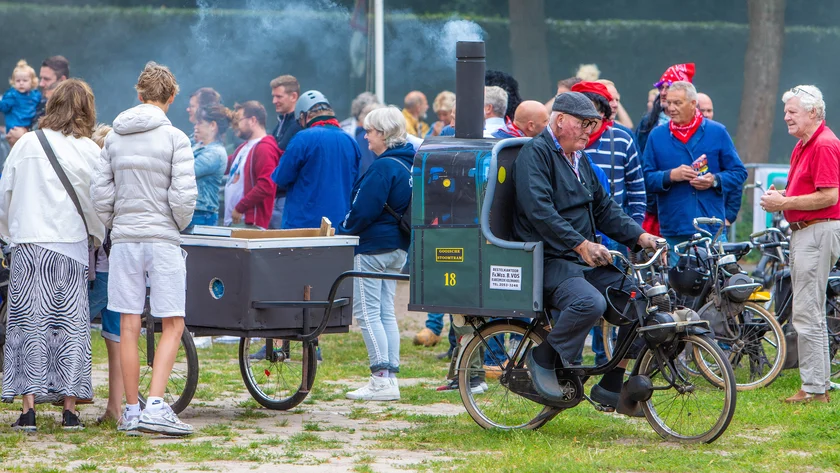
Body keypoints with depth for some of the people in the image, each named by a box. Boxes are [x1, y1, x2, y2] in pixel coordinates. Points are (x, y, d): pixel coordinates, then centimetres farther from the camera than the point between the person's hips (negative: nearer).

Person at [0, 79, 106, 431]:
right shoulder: (88, 151, -2)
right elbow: (97, 204, 0)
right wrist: (98, 237, 19)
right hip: (70, 246, -1)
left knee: (29, 323, 3)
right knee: (70, 324, 6)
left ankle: (28, 409, -2)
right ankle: (70, 408, 5)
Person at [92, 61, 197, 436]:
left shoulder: (114, 137, 6)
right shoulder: (174, 138, -7)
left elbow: (100, 192, 4)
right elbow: (183, 194, -12)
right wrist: (179, 225, 6)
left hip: (124, 239, 4)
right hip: (163, 239, -4)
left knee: (128, 327, 6)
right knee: (172, 325, 0)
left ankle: (131, 411, 10)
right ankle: (155, 405, -12)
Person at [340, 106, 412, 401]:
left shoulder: (384, 167, -18)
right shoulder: (409, 164, 11)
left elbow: (363, 210, -20)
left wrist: (342, 234, -5)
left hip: (374, 246, -9)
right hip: (398, 247, 9)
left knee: (367, 313, -6)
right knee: (386, 313, 12)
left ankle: (382, 379, -11)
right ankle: (391, 375, 12)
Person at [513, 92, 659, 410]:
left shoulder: (579, 160, 21)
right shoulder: (536, 153, -8)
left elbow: (604, 208, 21)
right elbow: (539, 210, -21)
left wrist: (639, 236, 5)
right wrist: (581, 244, -28)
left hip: (584, 262, 9)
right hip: (549, 262, -9)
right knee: (590, 302, -36)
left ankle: (611, 387, 4)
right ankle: (543, 358, -12)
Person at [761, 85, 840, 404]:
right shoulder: (801, 146, 18)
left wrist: (785, 203, -17)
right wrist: (782, 196, 8)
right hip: (802, 232, 11)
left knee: (807, 314, -11)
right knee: (808, 314, 14)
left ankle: (814, 389, -9)